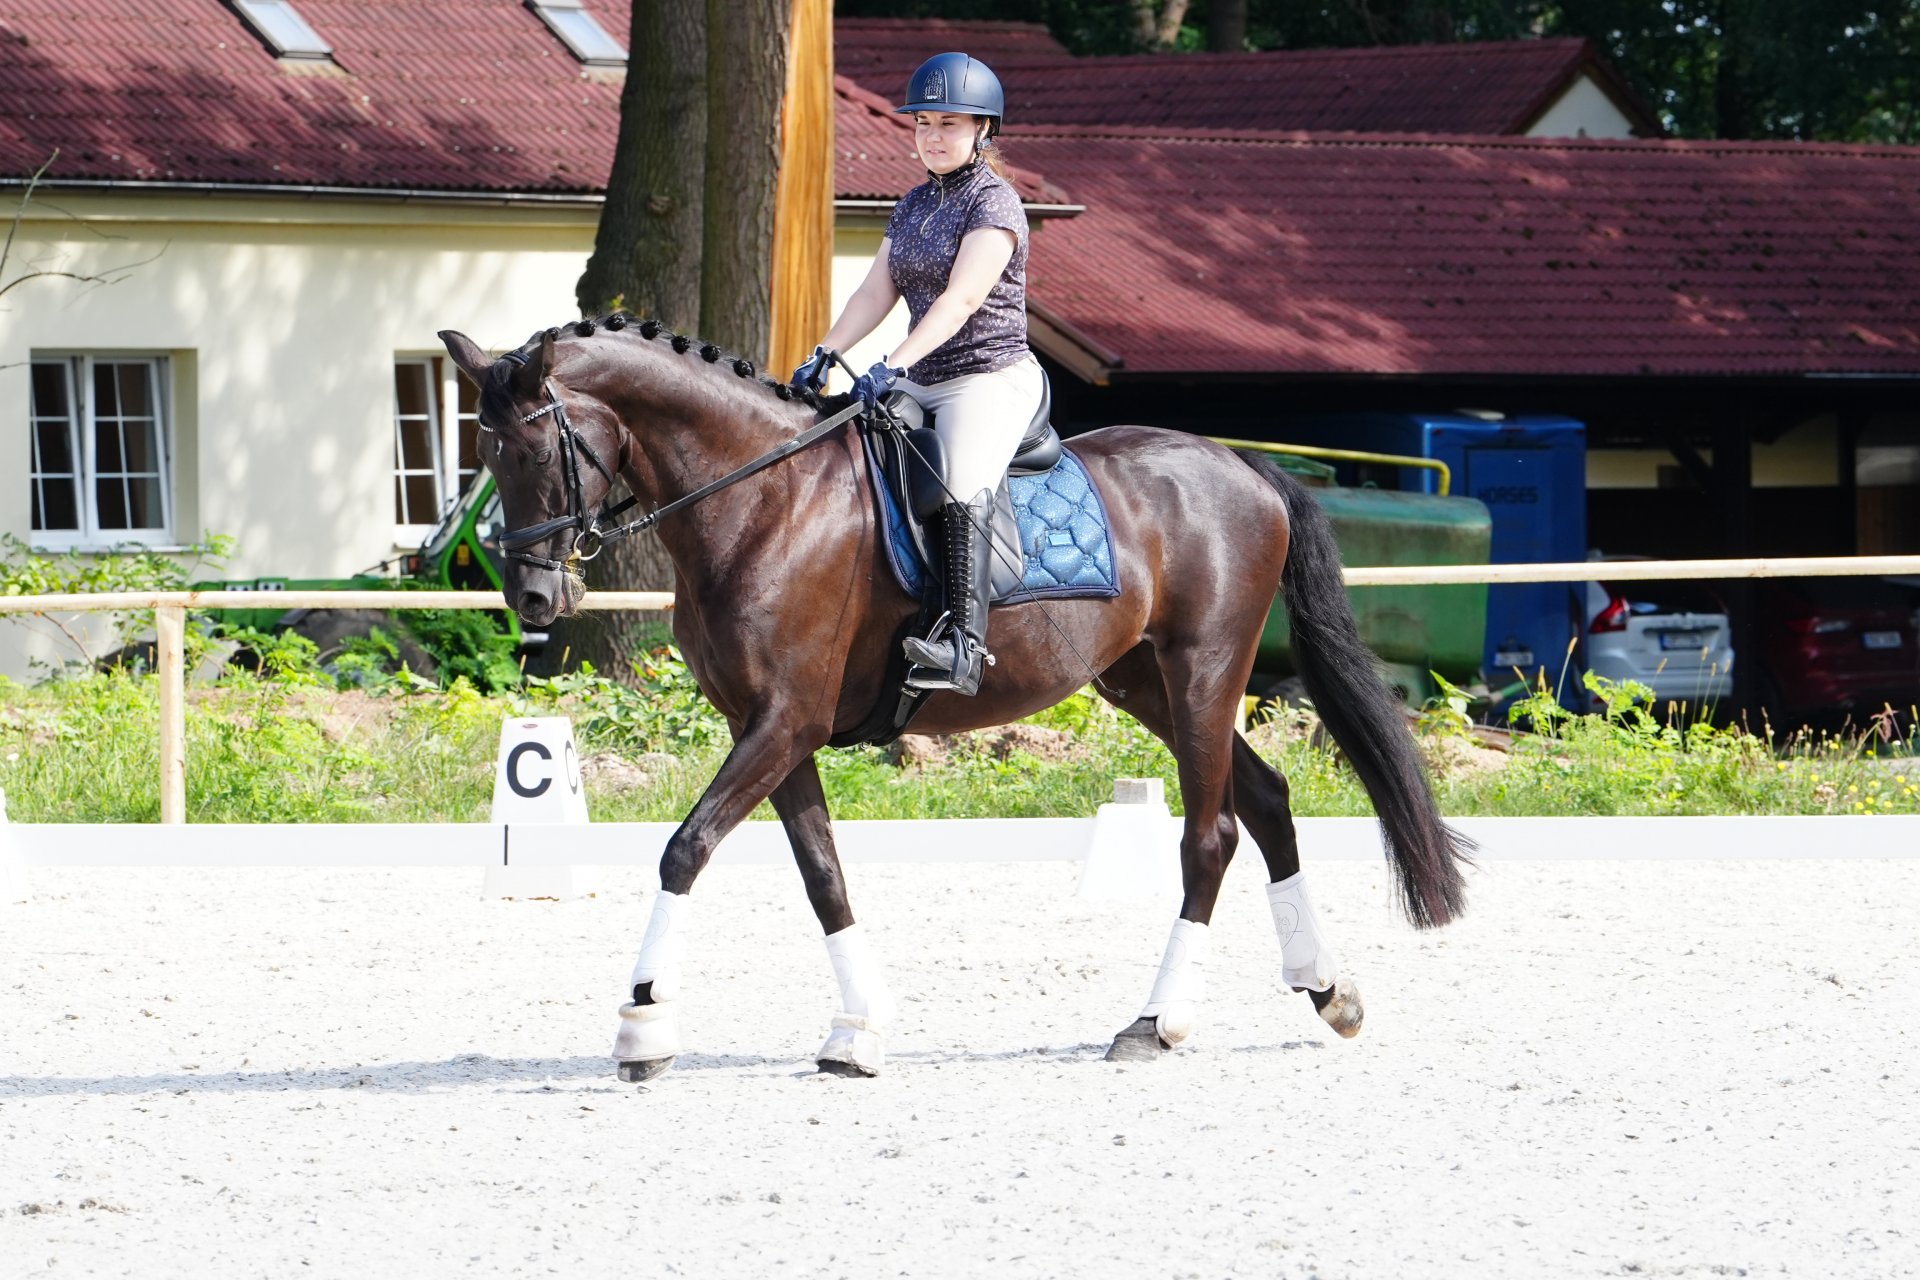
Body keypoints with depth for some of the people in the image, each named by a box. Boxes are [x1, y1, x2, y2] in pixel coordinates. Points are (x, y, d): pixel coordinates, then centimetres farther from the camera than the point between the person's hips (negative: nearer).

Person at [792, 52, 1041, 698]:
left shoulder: (994, 203, -9)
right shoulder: (914, 205, 16)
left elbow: (961, 300, -21)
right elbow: (876, 292, 11)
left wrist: (895, 366, -30)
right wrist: (823, 355, -4)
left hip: (992, 378, -9)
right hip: (922, 381, 9)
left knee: (962, 481, -32)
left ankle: (964, 643, -42)